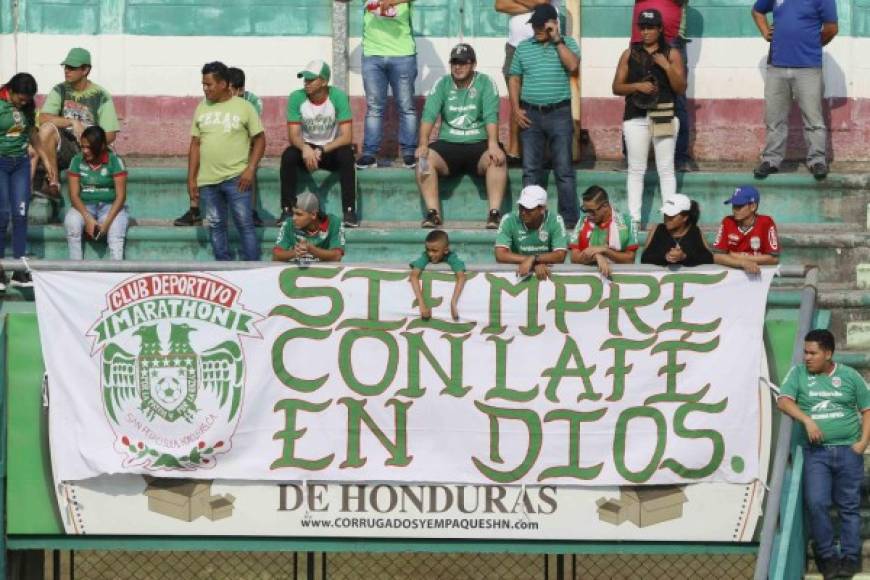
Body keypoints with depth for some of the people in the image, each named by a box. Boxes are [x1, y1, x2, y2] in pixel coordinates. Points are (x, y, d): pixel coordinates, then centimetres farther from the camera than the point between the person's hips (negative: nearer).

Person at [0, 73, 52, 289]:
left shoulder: (27, 107, 6)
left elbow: (33, 135, 17)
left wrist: (47, 161, 17)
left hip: (20, 163, 5)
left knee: (20, 214, 0)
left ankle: (20, 271, 1)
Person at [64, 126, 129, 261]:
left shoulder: (115, 161, -6)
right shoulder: (77, 161, 0)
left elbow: (121, 196, -8)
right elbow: (74, 195, -4)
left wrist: (106, 222, -21)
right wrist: (88, 218, -21)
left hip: (110, 206, -1)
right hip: (84, 206, 1)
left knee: (116, 227, -33)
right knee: (71, 222, -31)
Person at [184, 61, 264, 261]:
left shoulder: (243, 107, -2)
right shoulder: (202, 108, 9)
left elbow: (259, 139, 0)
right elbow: (195, 144, 12)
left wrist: (250, 169, -11)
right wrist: (191, 178, 7)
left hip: (236, 178, -4)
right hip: (208, 179, 4)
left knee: (245, 224, -4)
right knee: (216, 226, 8)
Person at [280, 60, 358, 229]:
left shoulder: (338, 97, -17)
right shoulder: (296, 98, -12)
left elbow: (347, 137, -20)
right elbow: (293, 136, -13)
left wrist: (321, 151, -32)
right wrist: (305, 148, -36)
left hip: (332, 148, -1)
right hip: (307, 147, 1)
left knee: (346, 155, -33)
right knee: (288, 156, -29)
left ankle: (349, 211, -29)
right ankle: (287, 210, -24)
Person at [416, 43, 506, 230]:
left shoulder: (486, 83, 2)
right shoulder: (442, 84, 8)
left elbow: (491, 116, -11)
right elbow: (429, 114, -4)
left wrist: (493, 144, -28)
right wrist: (423, 144, -20)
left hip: (479, 144, -2)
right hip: (448, 144, 2)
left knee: (497, 160, -32)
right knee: (425, 159, -26)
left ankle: (495, 213, -32)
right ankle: (432, 212, -25)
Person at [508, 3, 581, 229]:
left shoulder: (567, 43, 3)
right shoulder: (523, 47, 10)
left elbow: (573, 65, -16)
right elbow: (514, 79, 12)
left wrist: (556, 40, -14)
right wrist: (516, 109, 0)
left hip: (559, 113, -3)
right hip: (530, 114, 3)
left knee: (564, 169, -3)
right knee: (530, 170, 4)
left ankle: (569, 218, -1)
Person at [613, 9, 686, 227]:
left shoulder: (672, 54, 5)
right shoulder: (630, 54, 9)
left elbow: (681, 88, 0)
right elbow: (617, 87, 7)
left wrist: (667, 67, -14)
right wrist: (637, 86, -10)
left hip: (664, 116, -1)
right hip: (635, 116, 1)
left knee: (666, 169, -1)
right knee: (636, 169, 2)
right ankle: (634, 217, 2)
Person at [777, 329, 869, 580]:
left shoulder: (849, 376, 7)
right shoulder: (799, 373, 7)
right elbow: (783, 401, -4)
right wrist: (807, 420, -18)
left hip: (848, 450, 0)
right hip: (816, 452, 0)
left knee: (849, 506, 1)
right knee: (816, 504, -12)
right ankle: (827, 556, -1)